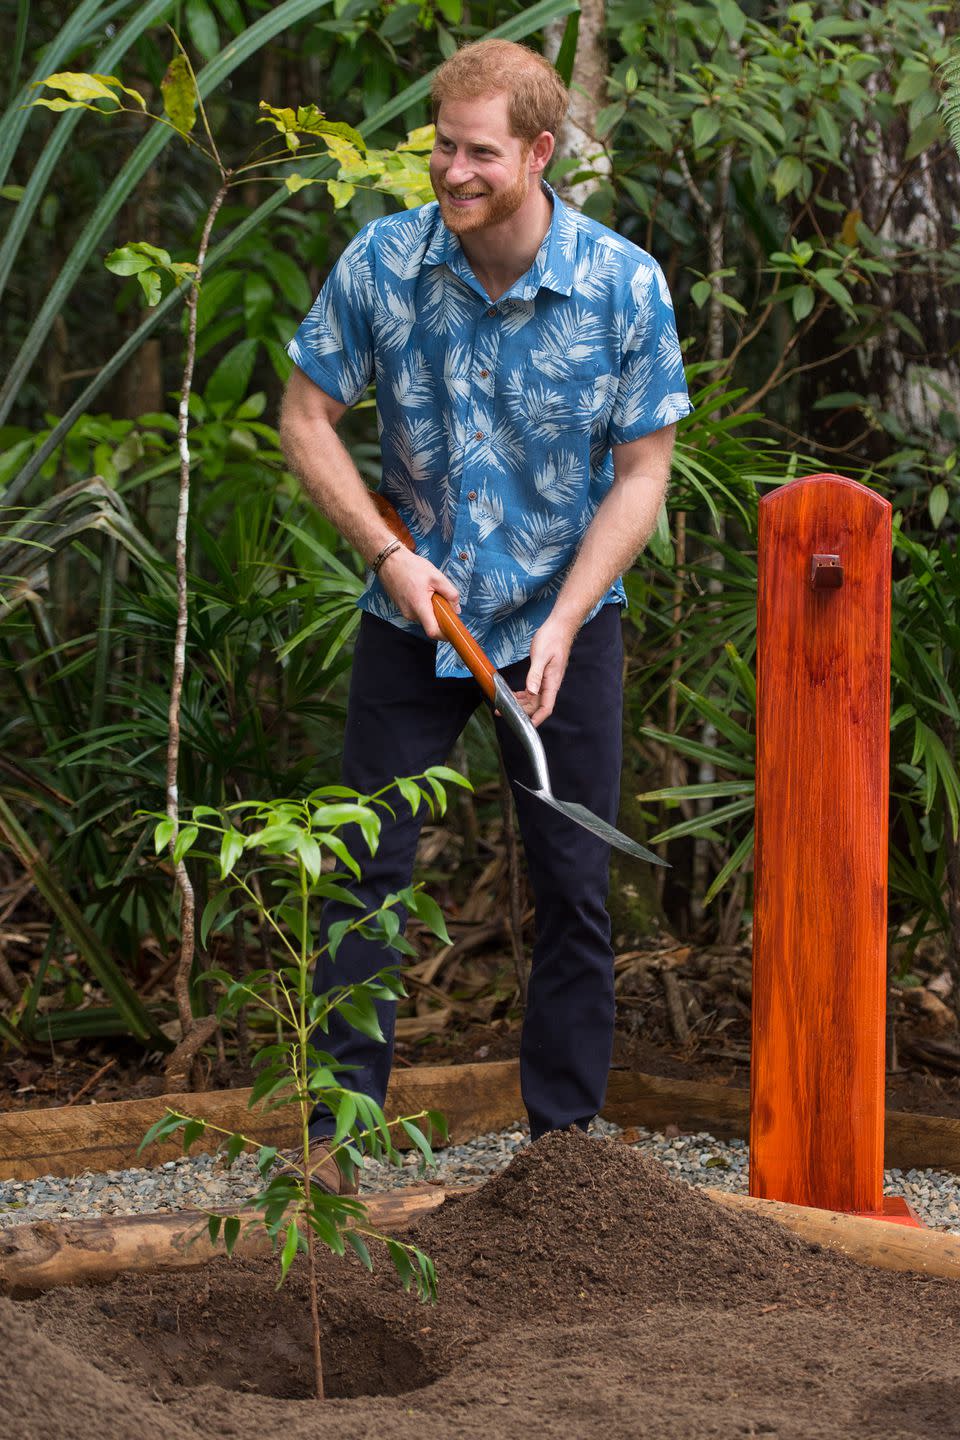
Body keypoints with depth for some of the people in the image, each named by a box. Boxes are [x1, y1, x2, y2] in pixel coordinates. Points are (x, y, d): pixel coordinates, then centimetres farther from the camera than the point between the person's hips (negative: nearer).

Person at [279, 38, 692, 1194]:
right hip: (414, 614, 1)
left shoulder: (624, 285, -14)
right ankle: (336, 1127, 3)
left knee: (574, 883, 2)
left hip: (564, 618, 0)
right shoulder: (381, 263, -11)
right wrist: (389, 553, -12)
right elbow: (306, 418, -1)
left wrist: (562, 625, -16)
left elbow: (641, 471, -8)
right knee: (368, 866, -2)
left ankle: (566, 1132, 13)